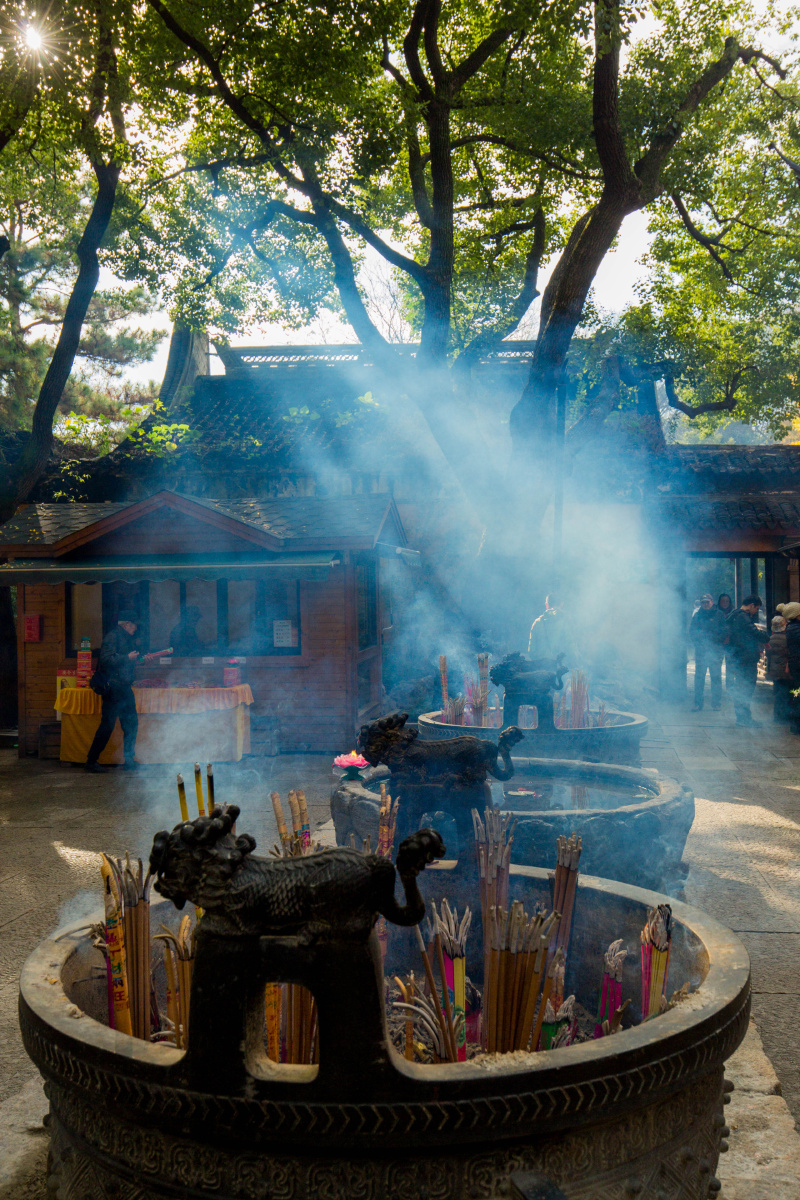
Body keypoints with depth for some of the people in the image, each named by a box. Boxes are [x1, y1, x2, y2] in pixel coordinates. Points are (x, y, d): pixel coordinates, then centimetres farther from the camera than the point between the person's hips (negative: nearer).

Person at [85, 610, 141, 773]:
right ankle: (91, 761, 0)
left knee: (131, 723, 10)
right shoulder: (112, 637, -10)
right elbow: (106, 660, -21)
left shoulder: (128, 639, 19)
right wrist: (127, 657, -17)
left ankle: (129, 759, 20)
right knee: (107, 725, -7)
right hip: (113, 687, -9)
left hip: (124, 688, 9)